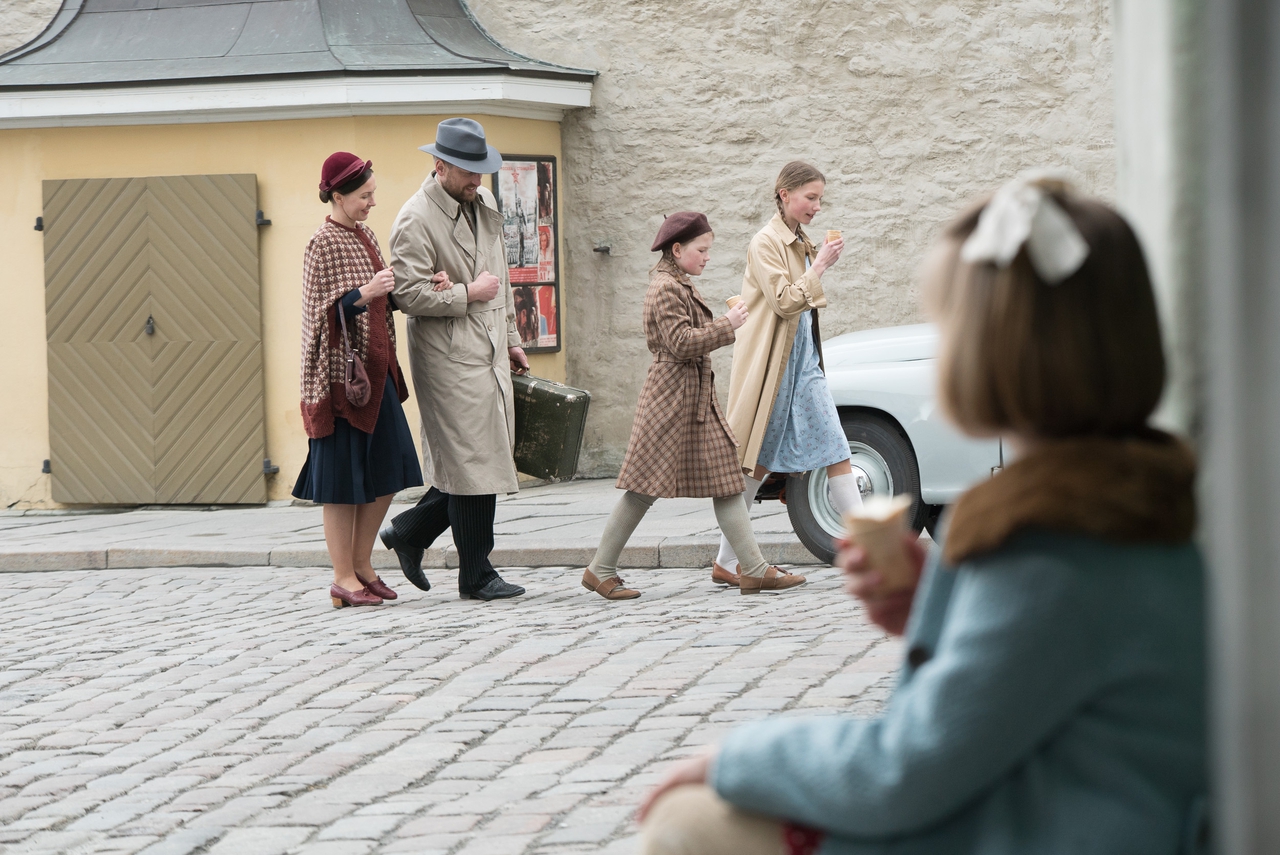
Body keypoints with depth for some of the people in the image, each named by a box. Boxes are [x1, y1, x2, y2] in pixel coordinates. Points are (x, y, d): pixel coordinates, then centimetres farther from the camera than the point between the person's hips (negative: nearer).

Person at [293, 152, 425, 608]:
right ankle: (343, 579, 4)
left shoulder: (365, 236, 13)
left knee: (387, 469, 9)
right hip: (342, 371, -8)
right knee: (343, 475, -2)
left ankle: (361, 564, 20)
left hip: (376, 371, 8)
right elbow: (325, 313, -14)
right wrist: (363, 295, -28)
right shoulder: (323, 245, -10)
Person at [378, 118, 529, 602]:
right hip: (450, 358, -8)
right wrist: (468, 294, -13)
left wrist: (511, 338, 24)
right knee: (473, 464, -6)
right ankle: (476, 576, 2)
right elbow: (408, 294, -20)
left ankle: (410, 532, 24)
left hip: (489, 354, 9)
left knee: (492, 459, 10)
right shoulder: (415, 220, -13)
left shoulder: (484, 205, 13)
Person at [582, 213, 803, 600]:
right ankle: (600, 570, 3)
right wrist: (728, 325, -17)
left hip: (697, 397, 10)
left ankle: (755, 569, 3)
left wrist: (726, 323, 15)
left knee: (726, 480, 4)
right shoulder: (665, 288, -14)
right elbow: (681, 343, -22)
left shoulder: (681, 285, 18)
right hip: (671, 397, -10)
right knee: (645, 487, -5)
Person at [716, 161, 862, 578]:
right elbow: (784, 301, -18)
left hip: (804, 362, 8)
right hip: (771, 365, -8)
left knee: (836, 451, -1)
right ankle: (726, 560, 6)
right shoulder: (765, 243, -9)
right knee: (757, 463, -2)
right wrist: (820, 265, -16)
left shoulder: (803, 243, 16)